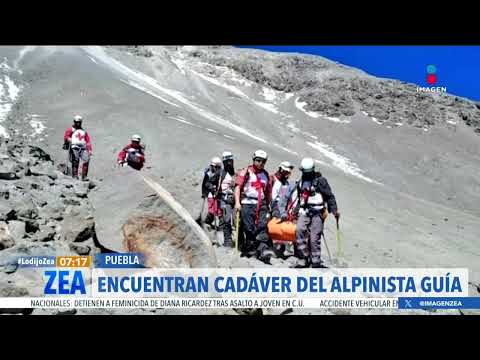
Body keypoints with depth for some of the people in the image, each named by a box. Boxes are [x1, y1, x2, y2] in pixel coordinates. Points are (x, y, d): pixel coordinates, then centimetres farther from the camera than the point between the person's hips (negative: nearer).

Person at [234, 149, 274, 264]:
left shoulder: (266, 175, 16)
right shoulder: (245, 172, 2)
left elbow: (268, 192, 22)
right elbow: (238, 187, -3)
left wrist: (268, 205, 21)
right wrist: (237, 202, -12)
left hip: (261, 204, 3)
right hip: (247, 204, -3)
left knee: (262, 227, -9)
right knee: (249, 228, -2)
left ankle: (263, 250, -14)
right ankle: (250, 247, 13)